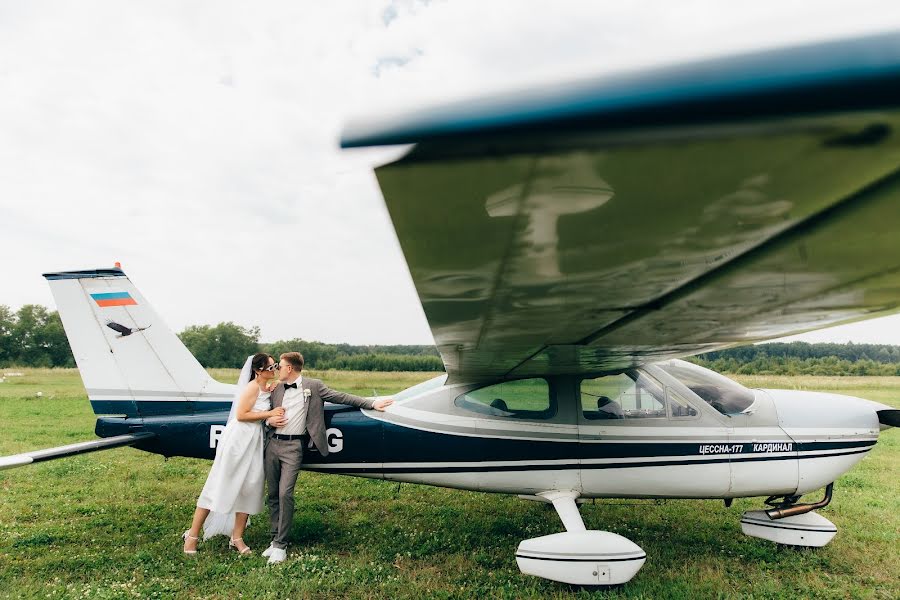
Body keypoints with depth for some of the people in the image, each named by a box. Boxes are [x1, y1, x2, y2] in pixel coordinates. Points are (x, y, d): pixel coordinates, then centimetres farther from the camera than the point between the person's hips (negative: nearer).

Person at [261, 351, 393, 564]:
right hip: (272, 443, 5)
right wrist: (270, 420, 0)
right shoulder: (276, 389, 14)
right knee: (272, 494, 9)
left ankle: (280, 545, -2)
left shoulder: (313, 386, 1)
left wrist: (371, 403, -5)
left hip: (293, 446, -5)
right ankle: (276, 539, 21)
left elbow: (341, 397, 0)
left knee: (285, 493, -13)